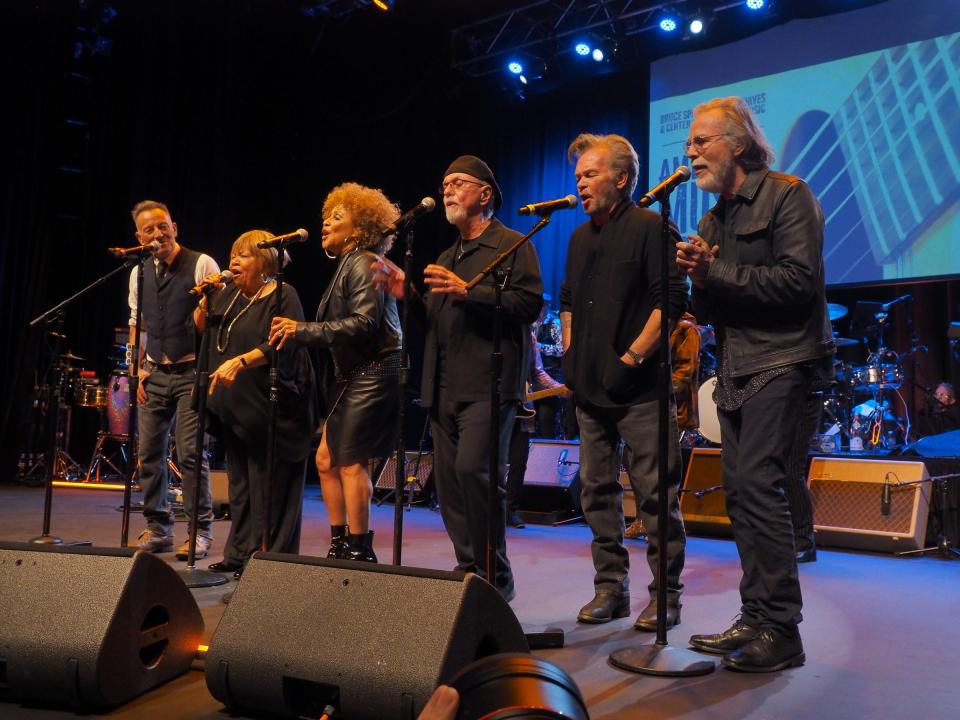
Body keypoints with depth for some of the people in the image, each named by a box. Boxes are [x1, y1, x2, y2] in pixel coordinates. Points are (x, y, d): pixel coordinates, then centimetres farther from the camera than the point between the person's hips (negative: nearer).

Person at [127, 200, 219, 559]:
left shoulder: (202, 265, -6)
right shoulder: (139, 273, 11)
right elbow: (137, 324, 17)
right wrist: (137, 370, 9)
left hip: (192, 372, -6)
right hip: (154, 375, 6)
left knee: (190, 452, -8)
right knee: (149, 452, 7)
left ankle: (201, 531, 4)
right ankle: (157, 529, 20)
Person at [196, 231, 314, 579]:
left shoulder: (283, 296, -7)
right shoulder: (229, 295, 17)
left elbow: (282, 345, -19)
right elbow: (200, 330, 18)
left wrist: (240, 362, -27)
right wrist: (206, 299, 3)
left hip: (270, 411, -8)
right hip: (235, 410, 8)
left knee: (269, 490, -4)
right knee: (240, 485, 14)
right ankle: (239, 556, 23)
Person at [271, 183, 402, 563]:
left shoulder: (362, 263, -10)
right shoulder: (348, 265, 18)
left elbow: (364, 323, -22)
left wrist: (303, 330, -21)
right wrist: (297, 332, 6)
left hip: (372, 376, -10)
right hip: (354, 377, 10)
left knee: (350, 463, -7)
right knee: (326, 460, 11)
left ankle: (360, 550, 4)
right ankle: (339, 544, 21)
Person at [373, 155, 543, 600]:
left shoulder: (512, 245, 2)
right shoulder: (447, 258, 25)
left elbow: (530, 303, -13)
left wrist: (467, 292, -19)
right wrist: (406, 294, 7)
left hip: (488, 383, -8)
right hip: (445, 387, 8)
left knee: (472, 468, -19)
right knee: (448, 479, 7)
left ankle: (495, 577, -6)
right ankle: (469, 570, 18)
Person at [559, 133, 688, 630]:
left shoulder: (649, 227, -5)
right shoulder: (580, 238, 17)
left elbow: (671, 301, -13)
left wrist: (631, 358, -16)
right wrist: (571, 355, 14)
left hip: (639, 386, -7)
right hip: (590, 387, 8)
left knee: (655, 492, -2)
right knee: (598, 490, 10)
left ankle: (665, 594, 9)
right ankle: (610, 588, 21)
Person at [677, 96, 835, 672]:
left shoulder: (787, 195, -4)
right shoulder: (713, 220, 19)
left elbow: (797, 280, -17)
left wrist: (718, 273, -14)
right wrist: (699, 282, -3)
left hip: (781, 361, -8)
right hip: (736, 369, 8)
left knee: (756, 481, -16)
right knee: (741, 491, 7)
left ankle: (781, 630, -7)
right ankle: (755, 622, 16)